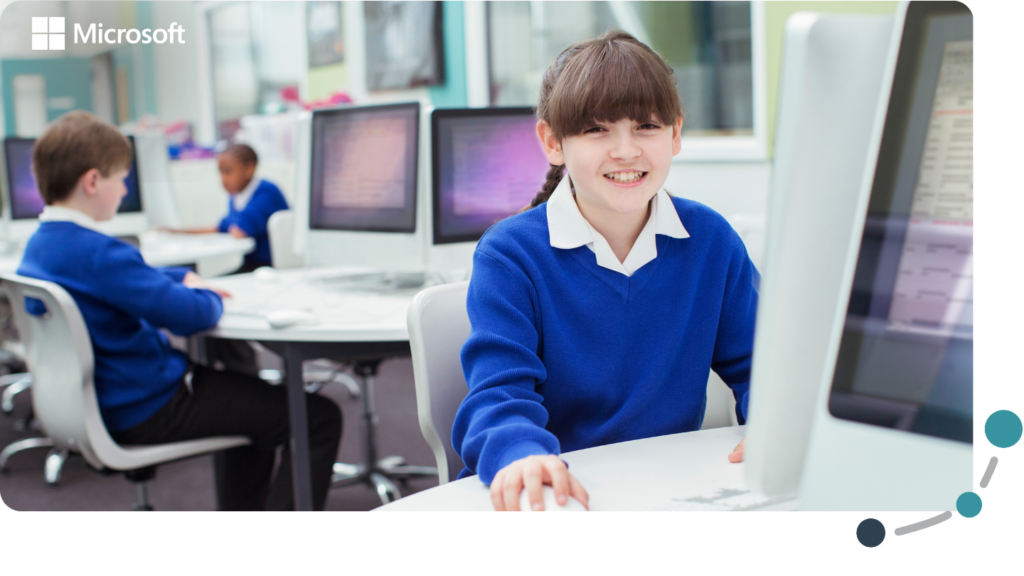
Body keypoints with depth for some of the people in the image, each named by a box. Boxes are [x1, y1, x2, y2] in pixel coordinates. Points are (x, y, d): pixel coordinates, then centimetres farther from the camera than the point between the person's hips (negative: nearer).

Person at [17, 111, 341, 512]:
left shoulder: (38, 246, 5)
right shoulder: (98, 254, -26)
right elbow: (191, 316, -28)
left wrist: (184, 278, 10)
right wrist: (208, 296, -6)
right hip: (148, 410, -11)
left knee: (254, 397, 33)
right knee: (319, 418, -10)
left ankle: (241, 504, 35)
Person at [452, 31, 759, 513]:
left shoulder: (711, 240, 4)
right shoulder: (509, 255, -7)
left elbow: (755, 364, 8)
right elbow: (499, 391, -16)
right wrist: (522, 454, -39)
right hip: (551, 492, -2)